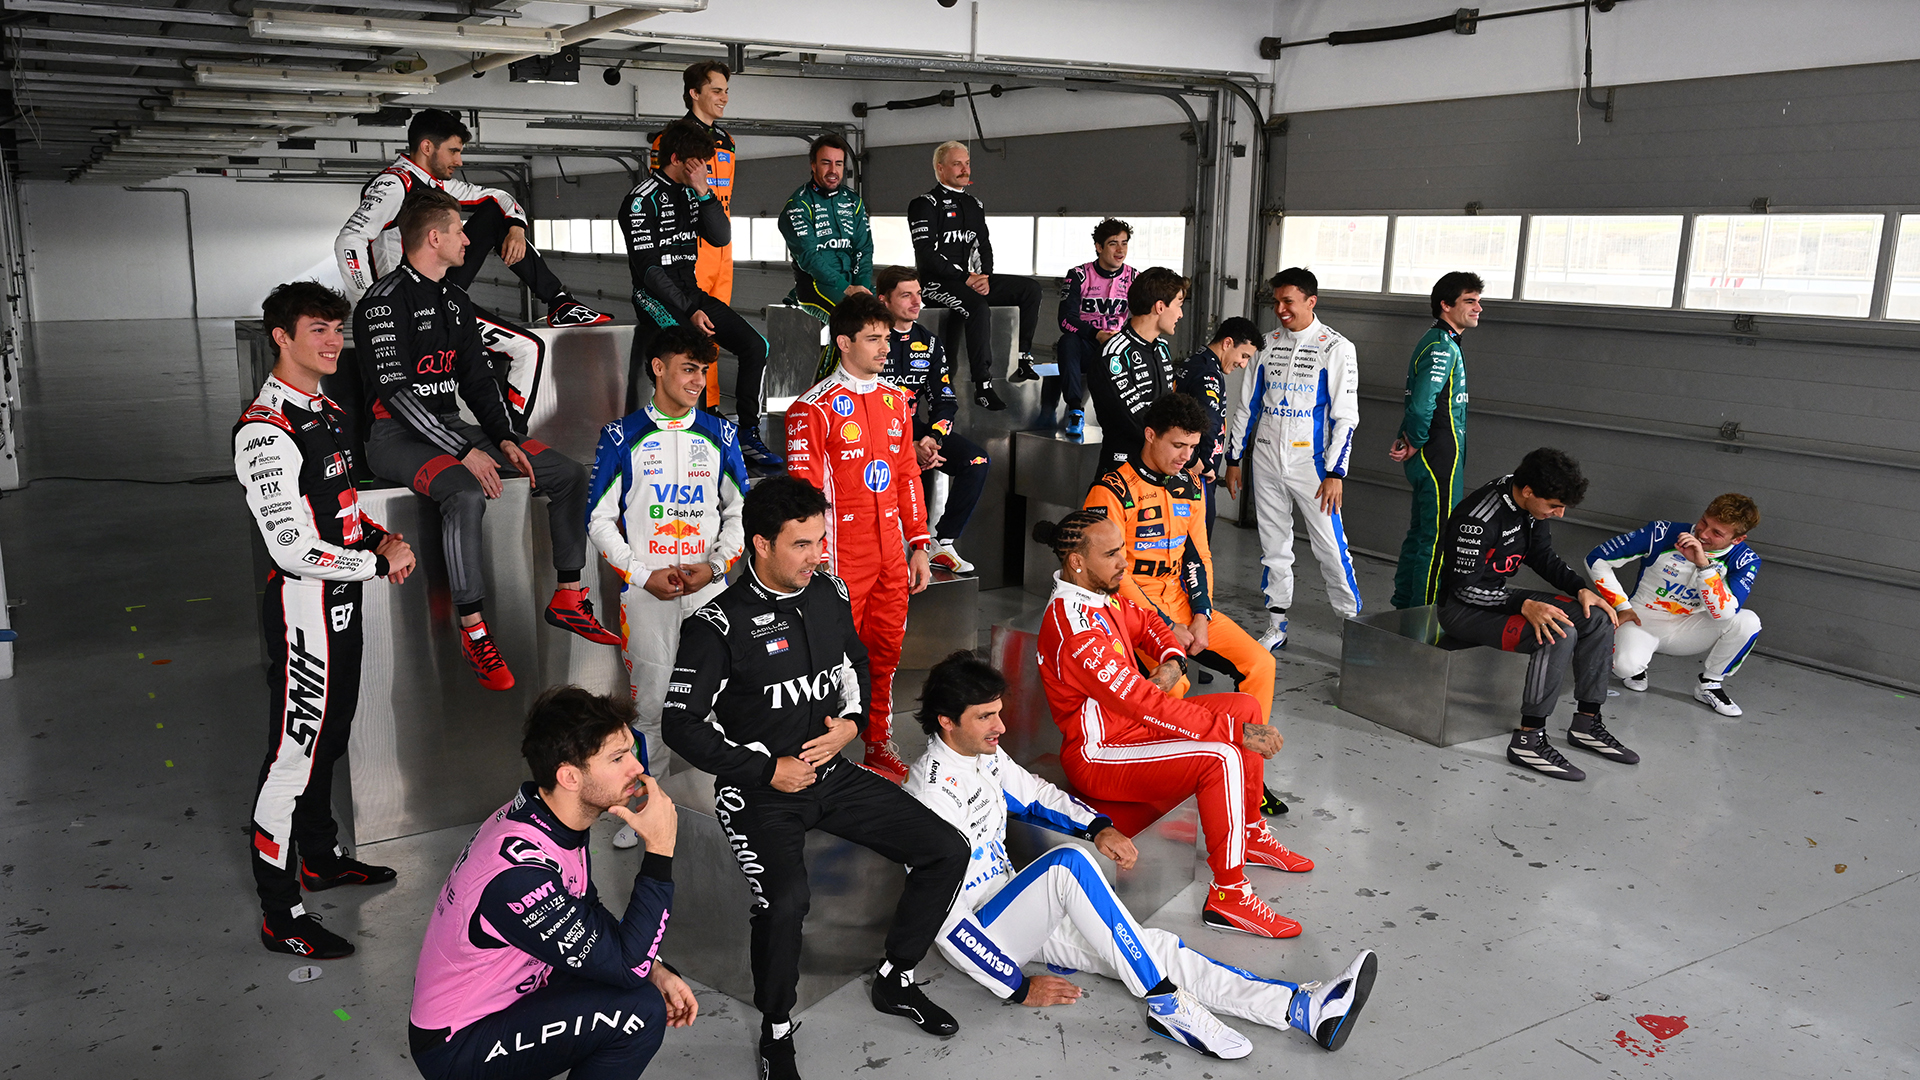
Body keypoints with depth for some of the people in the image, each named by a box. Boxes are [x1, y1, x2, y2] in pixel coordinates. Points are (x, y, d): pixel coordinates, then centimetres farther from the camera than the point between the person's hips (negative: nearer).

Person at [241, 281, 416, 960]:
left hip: (344, 599, 10)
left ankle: (321, 858, 40)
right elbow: (294, 548, -26)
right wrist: (379, 562, -15)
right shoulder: (266, 431, -21)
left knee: (329, 738, 22)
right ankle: (280, 916, 8)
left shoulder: (326, 409, 10)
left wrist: (381, 537, 3)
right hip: (304, 607, -10)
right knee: (295, 752, -2)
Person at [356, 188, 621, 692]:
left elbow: (477, 380, 17)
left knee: (570, 474, -4)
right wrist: (465, 452, -25)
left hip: (452, 426, 8)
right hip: (399, 436, -8)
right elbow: (396, 391, -19)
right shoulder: (385, 301, -11)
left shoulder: (455, 300, 16)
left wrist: (504, 439, -1)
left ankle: (567, 598, 3)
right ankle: (473, 631, -29)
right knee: (466, 494, -38)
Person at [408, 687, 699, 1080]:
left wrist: (654, 970, -4)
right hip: (454, 1047, -9)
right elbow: (628, 965, -28)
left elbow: (590, 913, 10)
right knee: (641, 1011, -23)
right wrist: (660, 851, -28)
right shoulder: (518, 871, -33)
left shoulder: (557, 820, -5)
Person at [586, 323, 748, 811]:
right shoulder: (623, 437, 1)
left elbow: (740, 510, 11)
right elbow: (600, 519, 3)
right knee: (650, 701, 0)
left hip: (710, 588, 2)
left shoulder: (719, 434, 8)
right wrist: (643, 574, -8)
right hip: (646, 590, -1)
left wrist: (715, 565, -4)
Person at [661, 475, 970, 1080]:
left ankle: (895, 982, 19)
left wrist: (852, 721, 0)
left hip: (831, 772, 6)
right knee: (785, 900, -32)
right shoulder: (719, 626, -17)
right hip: (760, 790, -6)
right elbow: (682, 725, -13)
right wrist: (768, 770, -15)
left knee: (947, 852, -2)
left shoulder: (830, 593, 2)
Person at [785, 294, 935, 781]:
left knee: (886, 650, 14)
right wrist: (817, 561, -15)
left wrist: (919, 546, 13)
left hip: (890, 556, 6)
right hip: (842, 558, -6)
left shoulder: (896, 400, 11)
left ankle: (879, 746, 29)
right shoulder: (815, 407, -10)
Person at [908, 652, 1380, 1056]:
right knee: (1067, 864, -32)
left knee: (1153, 946, -9)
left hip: (1022, 915, 8)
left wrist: (1099, 827, 2)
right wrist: (1020, 989, -19)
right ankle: (1167, 1005, -25)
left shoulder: (984, 756, 4)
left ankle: (1302, 1008, -16)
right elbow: (943, 920, -23)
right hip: (976, 939, -8)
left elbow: (1037, 795, 21)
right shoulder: (932, 793, -23)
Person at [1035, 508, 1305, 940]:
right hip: (1098, 757, -10)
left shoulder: (1100, 593, 1)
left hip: (1134, 724, 10)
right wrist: (1236, 732, -29)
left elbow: (1145, 623, 21)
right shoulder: (1073, 630, -30)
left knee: (1245, 706, 10)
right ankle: (1228, 897, -17)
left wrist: (1171, 659, -4)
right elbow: (1146, 703, -32)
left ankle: (1249, 834, 24)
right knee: (1220, 757, -27)